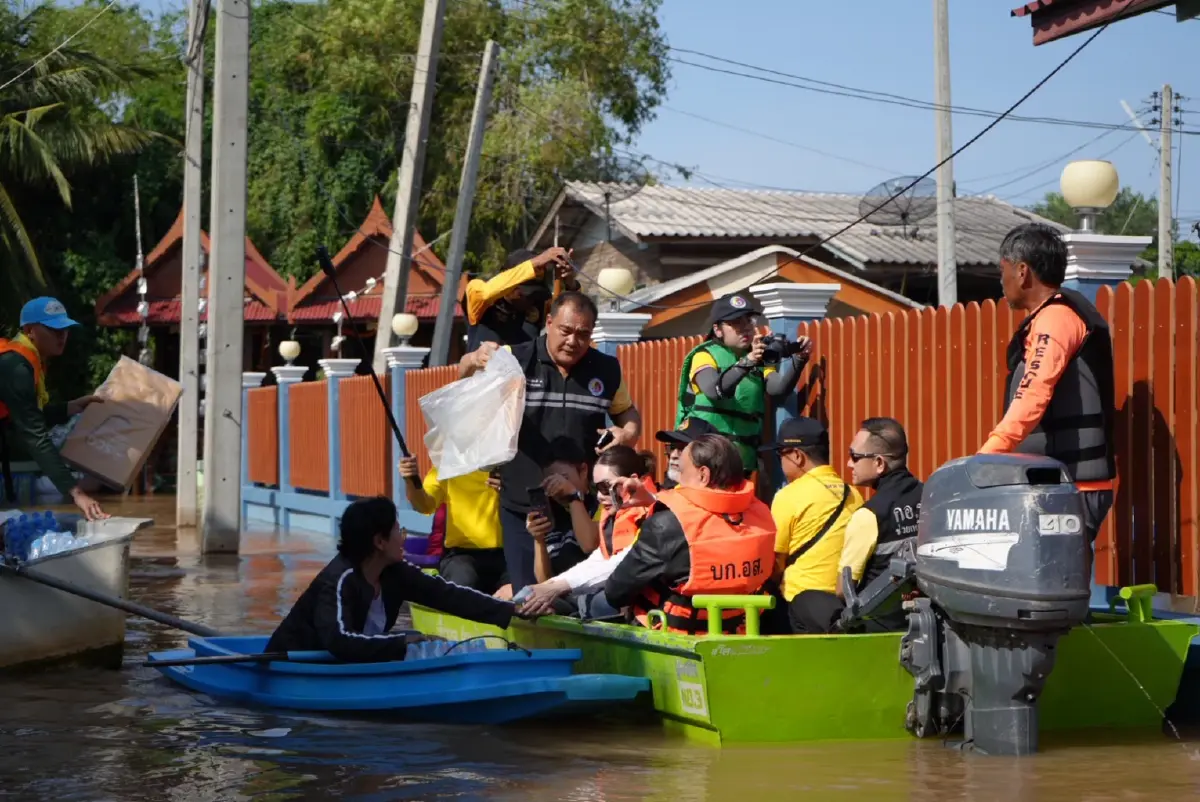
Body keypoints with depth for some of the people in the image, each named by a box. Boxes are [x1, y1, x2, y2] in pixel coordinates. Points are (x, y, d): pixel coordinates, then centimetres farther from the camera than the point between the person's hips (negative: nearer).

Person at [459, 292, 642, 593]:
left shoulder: (607, 370, 5)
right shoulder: (516, 360, -4)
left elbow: (626, 410, 20)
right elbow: (464, 374, -2)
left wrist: (629, 433, -4)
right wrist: (476, 360, -27)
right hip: (523, 506, -2)